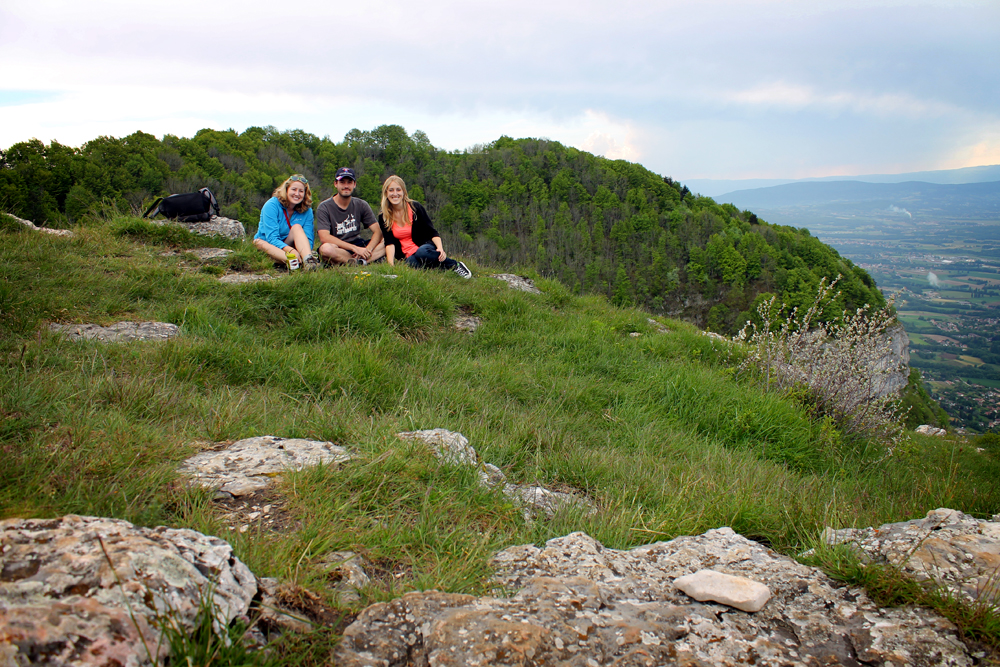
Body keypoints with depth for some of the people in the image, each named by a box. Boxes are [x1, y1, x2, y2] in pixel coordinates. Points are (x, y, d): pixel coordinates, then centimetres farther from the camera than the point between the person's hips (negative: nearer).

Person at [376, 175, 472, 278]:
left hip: (425, 247, -1)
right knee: (412, 263, -38)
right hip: (408, 256, 1)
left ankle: (456, 265, -18)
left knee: (421, 252, -39)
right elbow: (390, 243, -4)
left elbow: (432, 232, -4)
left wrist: (440, 248, -23)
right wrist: (391, 265, -21)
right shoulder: (383, 218, 2)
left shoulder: (415, 207, -3)